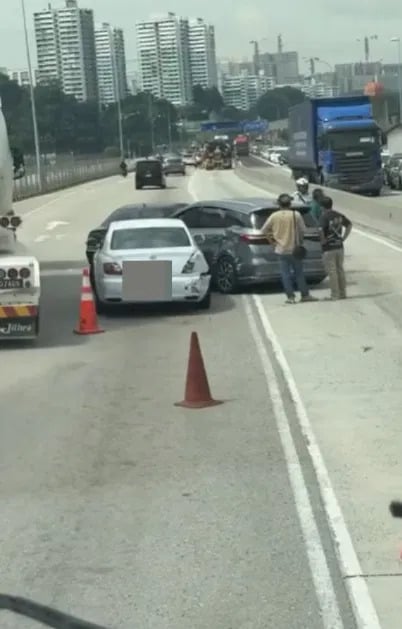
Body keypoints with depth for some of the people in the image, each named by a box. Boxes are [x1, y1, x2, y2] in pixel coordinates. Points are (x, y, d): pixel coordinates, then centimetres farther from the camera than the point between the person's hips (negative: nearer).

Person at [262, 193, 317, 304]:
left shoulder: (274, 216, -3)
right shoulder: (296, 215, -6)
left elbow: (265, 229, 0)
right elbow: (302, 230, -3)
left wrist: (271, 240, 13)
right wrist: (300, 242, 12)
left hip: (281, 249, 1)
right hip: (294, 248, -1)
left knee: (285, 274, 4)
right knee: (299, 272, 9)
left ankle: (290, 297, 3)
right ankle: (305, 295, 13)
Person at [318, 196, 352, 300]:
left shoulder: (324, 217, -15)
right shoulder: (339, 215, 6)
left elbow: (321, 230, -30)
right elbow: (349, 225, 15)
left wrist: (323, 240, -15)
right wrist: (343, 238, 13)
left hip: (328, 248, -6)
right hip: (339, 247, 6)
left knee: (332, 272, 0)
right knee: (340, 270, 15)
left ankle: (335, 295, 3)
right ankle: (342, 293, 20)